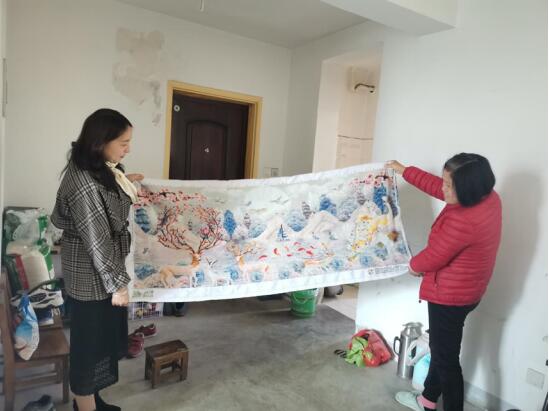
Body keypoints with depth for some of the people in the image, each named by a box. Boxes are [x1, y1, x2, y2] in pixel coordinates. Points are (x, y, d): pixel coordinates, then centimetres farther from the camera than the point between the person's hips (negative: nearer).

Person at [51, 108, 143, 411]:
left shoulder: (100, 169, 3)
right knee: (90, 342, 8)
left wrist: (122, 184, 18)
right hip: (91, 277, -10)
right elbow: (97, 240, -25)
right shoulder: (83, 181, -27)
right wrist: (117, 283, -18)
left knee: (103, 338, 22)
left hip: (103, 270, 10)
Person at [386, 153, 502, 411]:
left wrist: (414, 266, 1)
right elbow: (435, 186, 8)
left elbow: (433, 257, -21)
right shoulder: (488, 198, -5)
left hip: (450, 296, -10)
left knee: (446, 357, 7)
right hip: (464, 291, 10)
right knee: (441, 347, 24)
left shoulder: (463, 221, -33)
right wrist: (404, 171, 14)